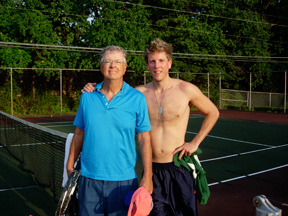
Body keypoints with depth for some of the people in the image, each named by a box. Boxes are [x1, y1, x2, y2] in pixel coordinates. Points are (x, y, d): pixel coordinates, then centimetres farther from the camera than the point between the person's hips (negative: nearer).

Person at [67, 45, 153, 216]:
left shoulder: (137, 99, -4)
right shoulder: (87, 97, 4)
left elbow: (144, 139, -4)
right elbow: (79, 134, 11)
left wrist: (147, 176, -9)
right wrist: (70, 166, 9)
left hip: (123, 181, -2)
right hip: (89, 179, 2)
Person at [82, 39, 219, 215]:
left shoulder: (186, 90, -5)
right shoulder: (140, 93, -1)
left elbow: (213, 113, 7)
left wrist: (195, 143, 0)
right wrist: (94, 91, -10)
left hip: (179, 166, -1)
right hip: (152, 168, 2)